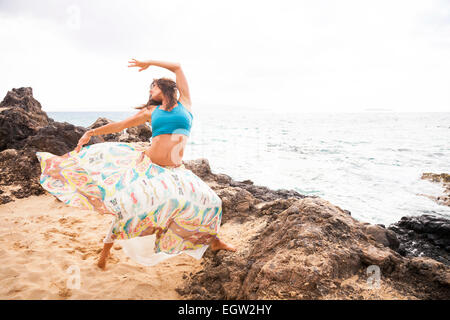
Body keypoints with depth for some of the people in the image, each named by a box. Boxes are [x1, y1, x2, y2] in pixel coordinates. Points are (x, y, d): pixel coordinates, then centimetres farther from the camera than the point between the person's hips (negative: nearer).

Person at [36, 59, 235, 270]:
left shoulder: (184, 103, 9)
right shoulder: (151, 112, 13)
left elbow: (177, 67, 14)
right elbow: (120, 125, 15)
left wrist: (149, 63, 23)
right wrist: (92, 132, 7)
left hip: (174, 172, -1)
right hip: (147, 166, 1)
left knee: (209, 201, -8)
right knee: (129, 204, -10)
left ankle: (214, 241, 19)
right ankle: (107, 247, 13)